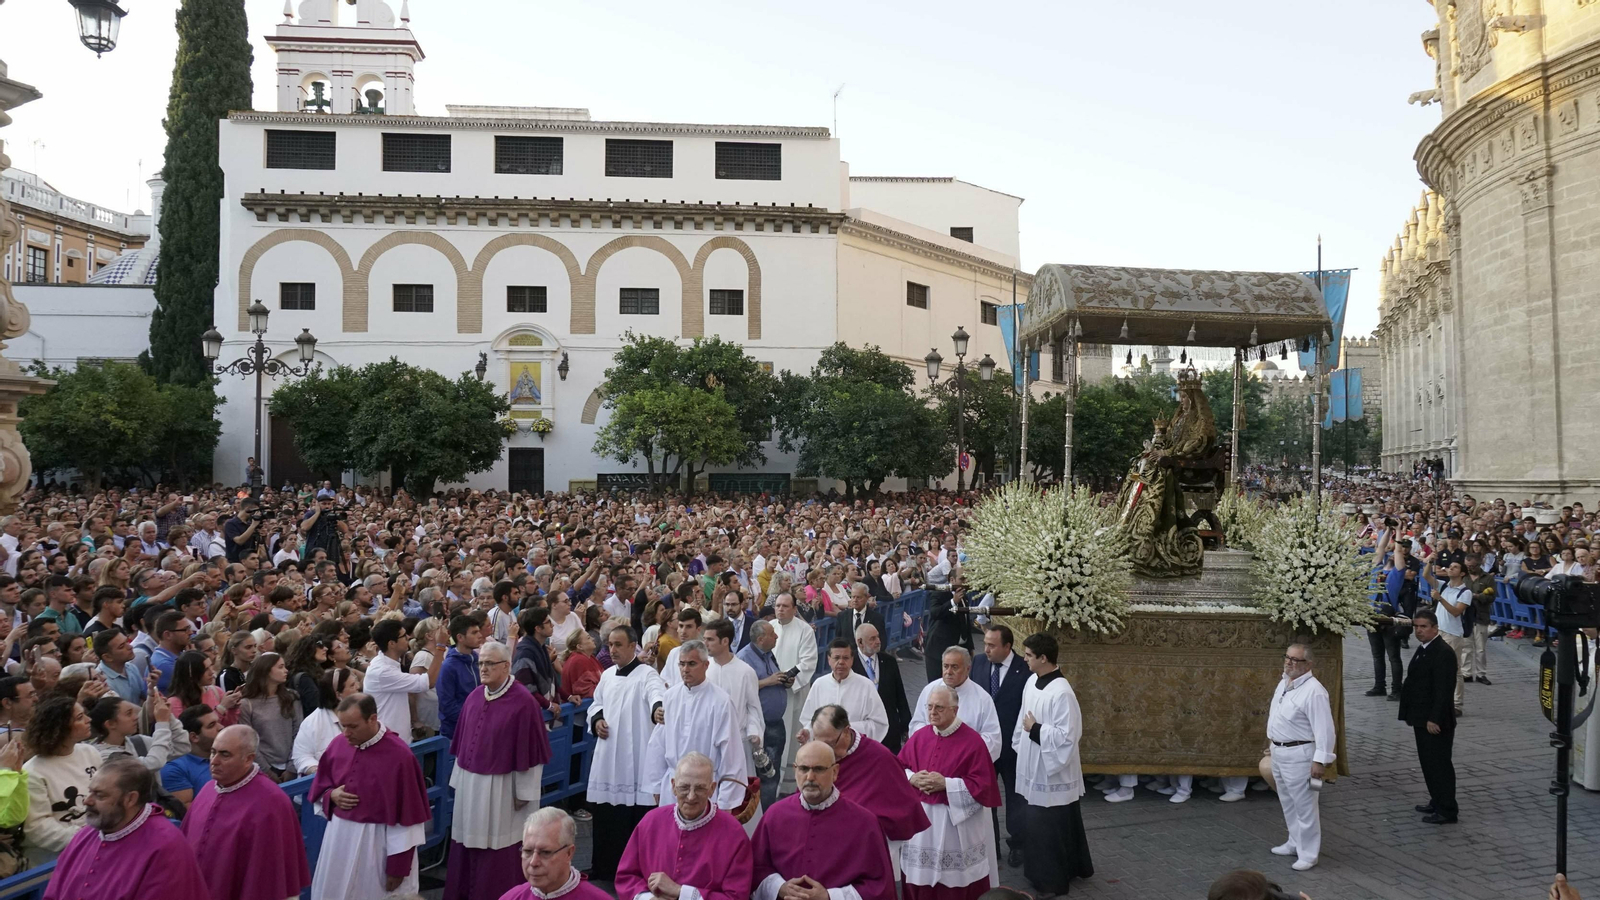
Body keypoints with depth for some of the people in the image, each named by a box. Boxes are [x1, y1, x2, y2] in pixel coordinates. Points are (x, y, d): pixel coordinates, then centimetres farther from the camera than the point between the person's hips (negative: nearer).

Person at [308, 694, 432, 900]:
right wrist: (332, 795, -9)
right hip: (339, 838, 6)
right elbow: (320, 788, 15)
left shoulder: (399, 756, -19)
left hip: (378, 843, -5)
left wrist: (398, 867, -13)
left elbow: (406, 817, -15)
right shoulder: (338, 745, -1)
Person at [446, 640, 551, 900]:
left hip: (501, 787, -6)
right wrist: (460, 779, 12)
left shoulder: (523, 702, -15)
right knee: (468, 842, 14)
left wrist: (524, 793, -11)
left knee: (497, 849, 4)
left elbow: (529, 750, -13)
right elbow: (462, 742, 12)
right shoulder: (474, 696, 5)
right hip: (470, 785, 6)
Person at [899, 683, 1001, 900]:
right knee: (920, 881, 10)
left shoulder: (972, 741, -10)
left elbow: (983, 785, -13)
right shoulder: (919, 736, 5)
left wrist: (946, 784, -19)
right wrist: (912, 778, -12)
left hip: (957, 821, -4)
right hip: (920, 818, 4)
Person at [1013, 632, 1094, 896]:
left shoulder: (1061, 693, -25)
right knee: (1038, 826, 20)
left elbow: (1067, 736, -25)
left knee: (1050, 829, 5)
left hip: (1053, 772, -9)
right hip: (1035, 768, 9)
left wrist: (1036, 729, -19)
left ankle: (1053, 880, 21)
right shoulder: (1032, 682, 1)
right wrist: (1020, 743, 13)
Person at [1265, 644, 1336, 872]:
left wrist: (1320, 760, -24)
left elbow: (1324, 728, -23)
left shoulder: (1313, 691, -21)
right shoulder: (1283, 683, 8)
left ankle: (1308, 854, 12)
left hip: (1299, 755, -9)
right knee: (1288, 804, 22)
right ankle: (1295, 843, 37)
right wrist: (1272, 744, 20)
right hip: (1279, 752, 9)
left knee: (1304, 806, 1)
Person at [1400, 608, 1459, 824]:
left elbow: (1444, 690, -22)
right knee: (1428, 762, 18)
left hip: (1435, 721, -10)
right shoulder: (1423, 650, 12)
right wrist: (1411, 714, 15)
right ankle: (1437, 802, 30)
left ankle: (1447, 811, 7)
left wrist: (1434, 719, -23)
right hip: (1422, 718, 10)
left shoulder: (1443, 653, -18)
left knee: (1439, 764, -1)